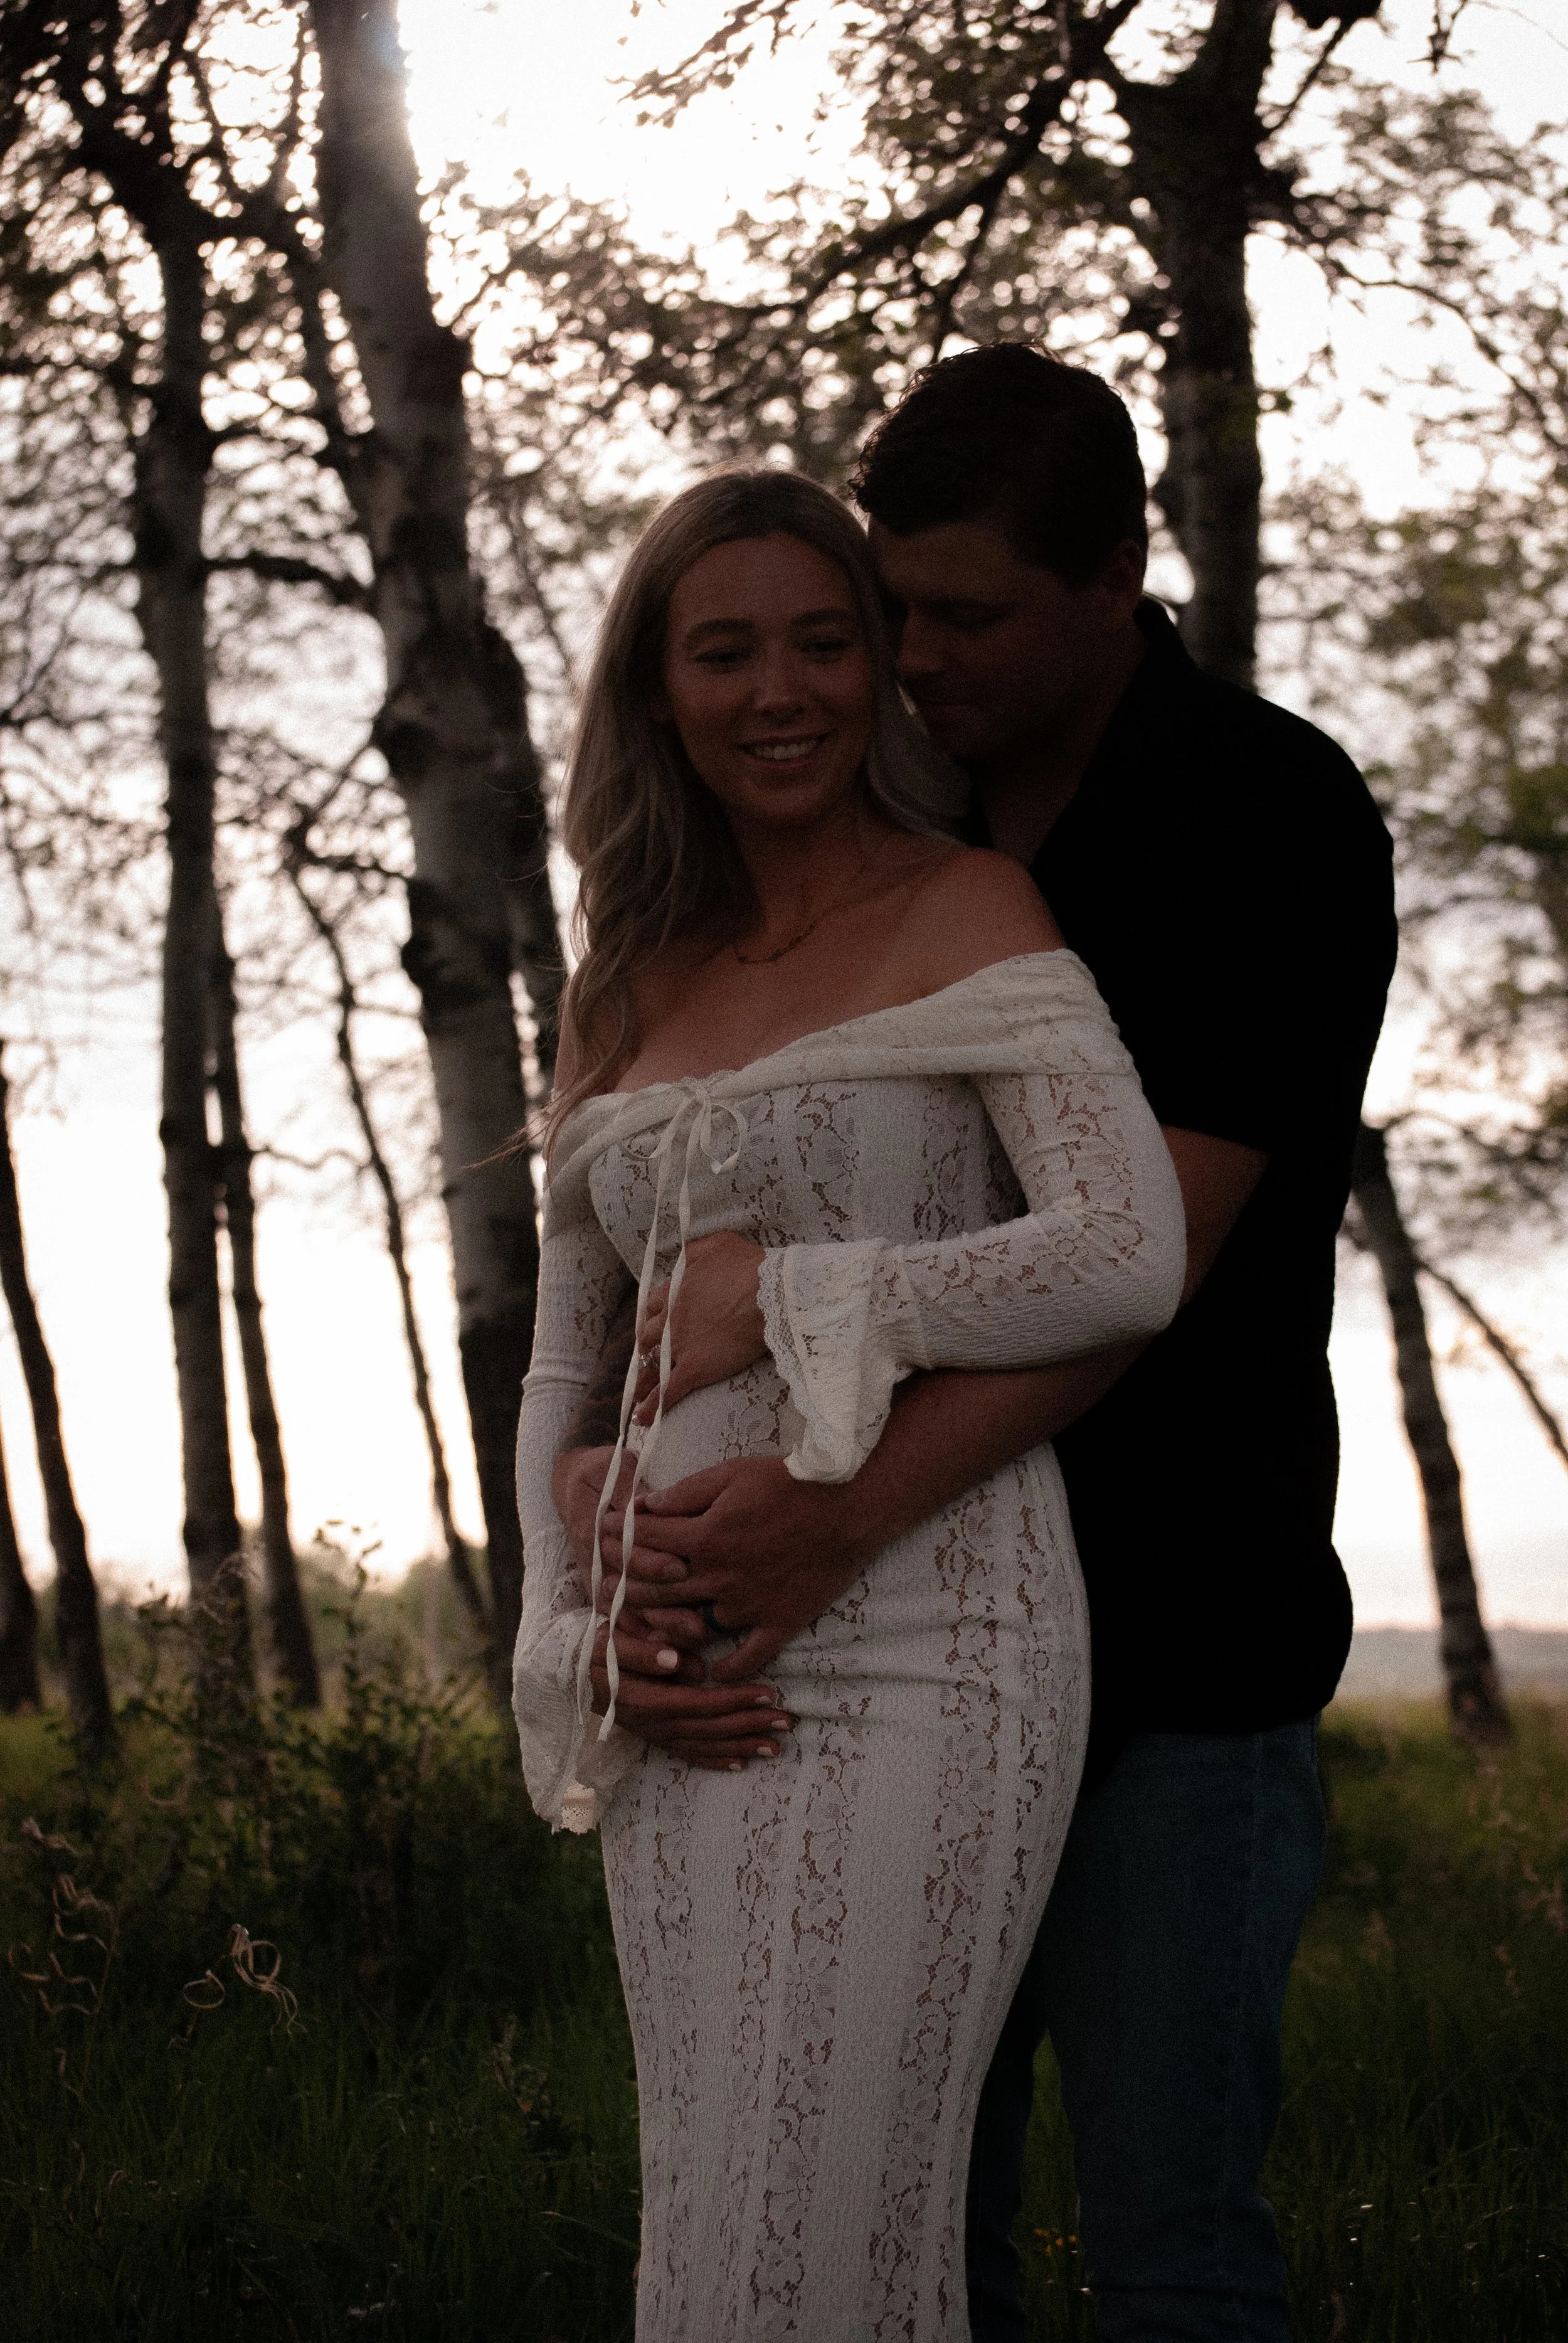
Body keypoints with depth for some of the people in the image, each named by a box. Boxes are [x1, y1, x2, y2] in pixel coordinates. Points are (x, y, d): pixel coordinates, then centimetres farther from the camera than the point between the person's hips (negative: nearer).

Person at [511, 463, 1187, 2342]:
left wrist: (792, 1299, -10)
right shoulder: (634, 990, 16)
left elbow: (1131, 1260, -16)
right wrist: (586, 1634, 3)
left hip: (920, 1644, -6)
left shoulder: (967, 915, -2)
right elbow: (562, 1371, 19)